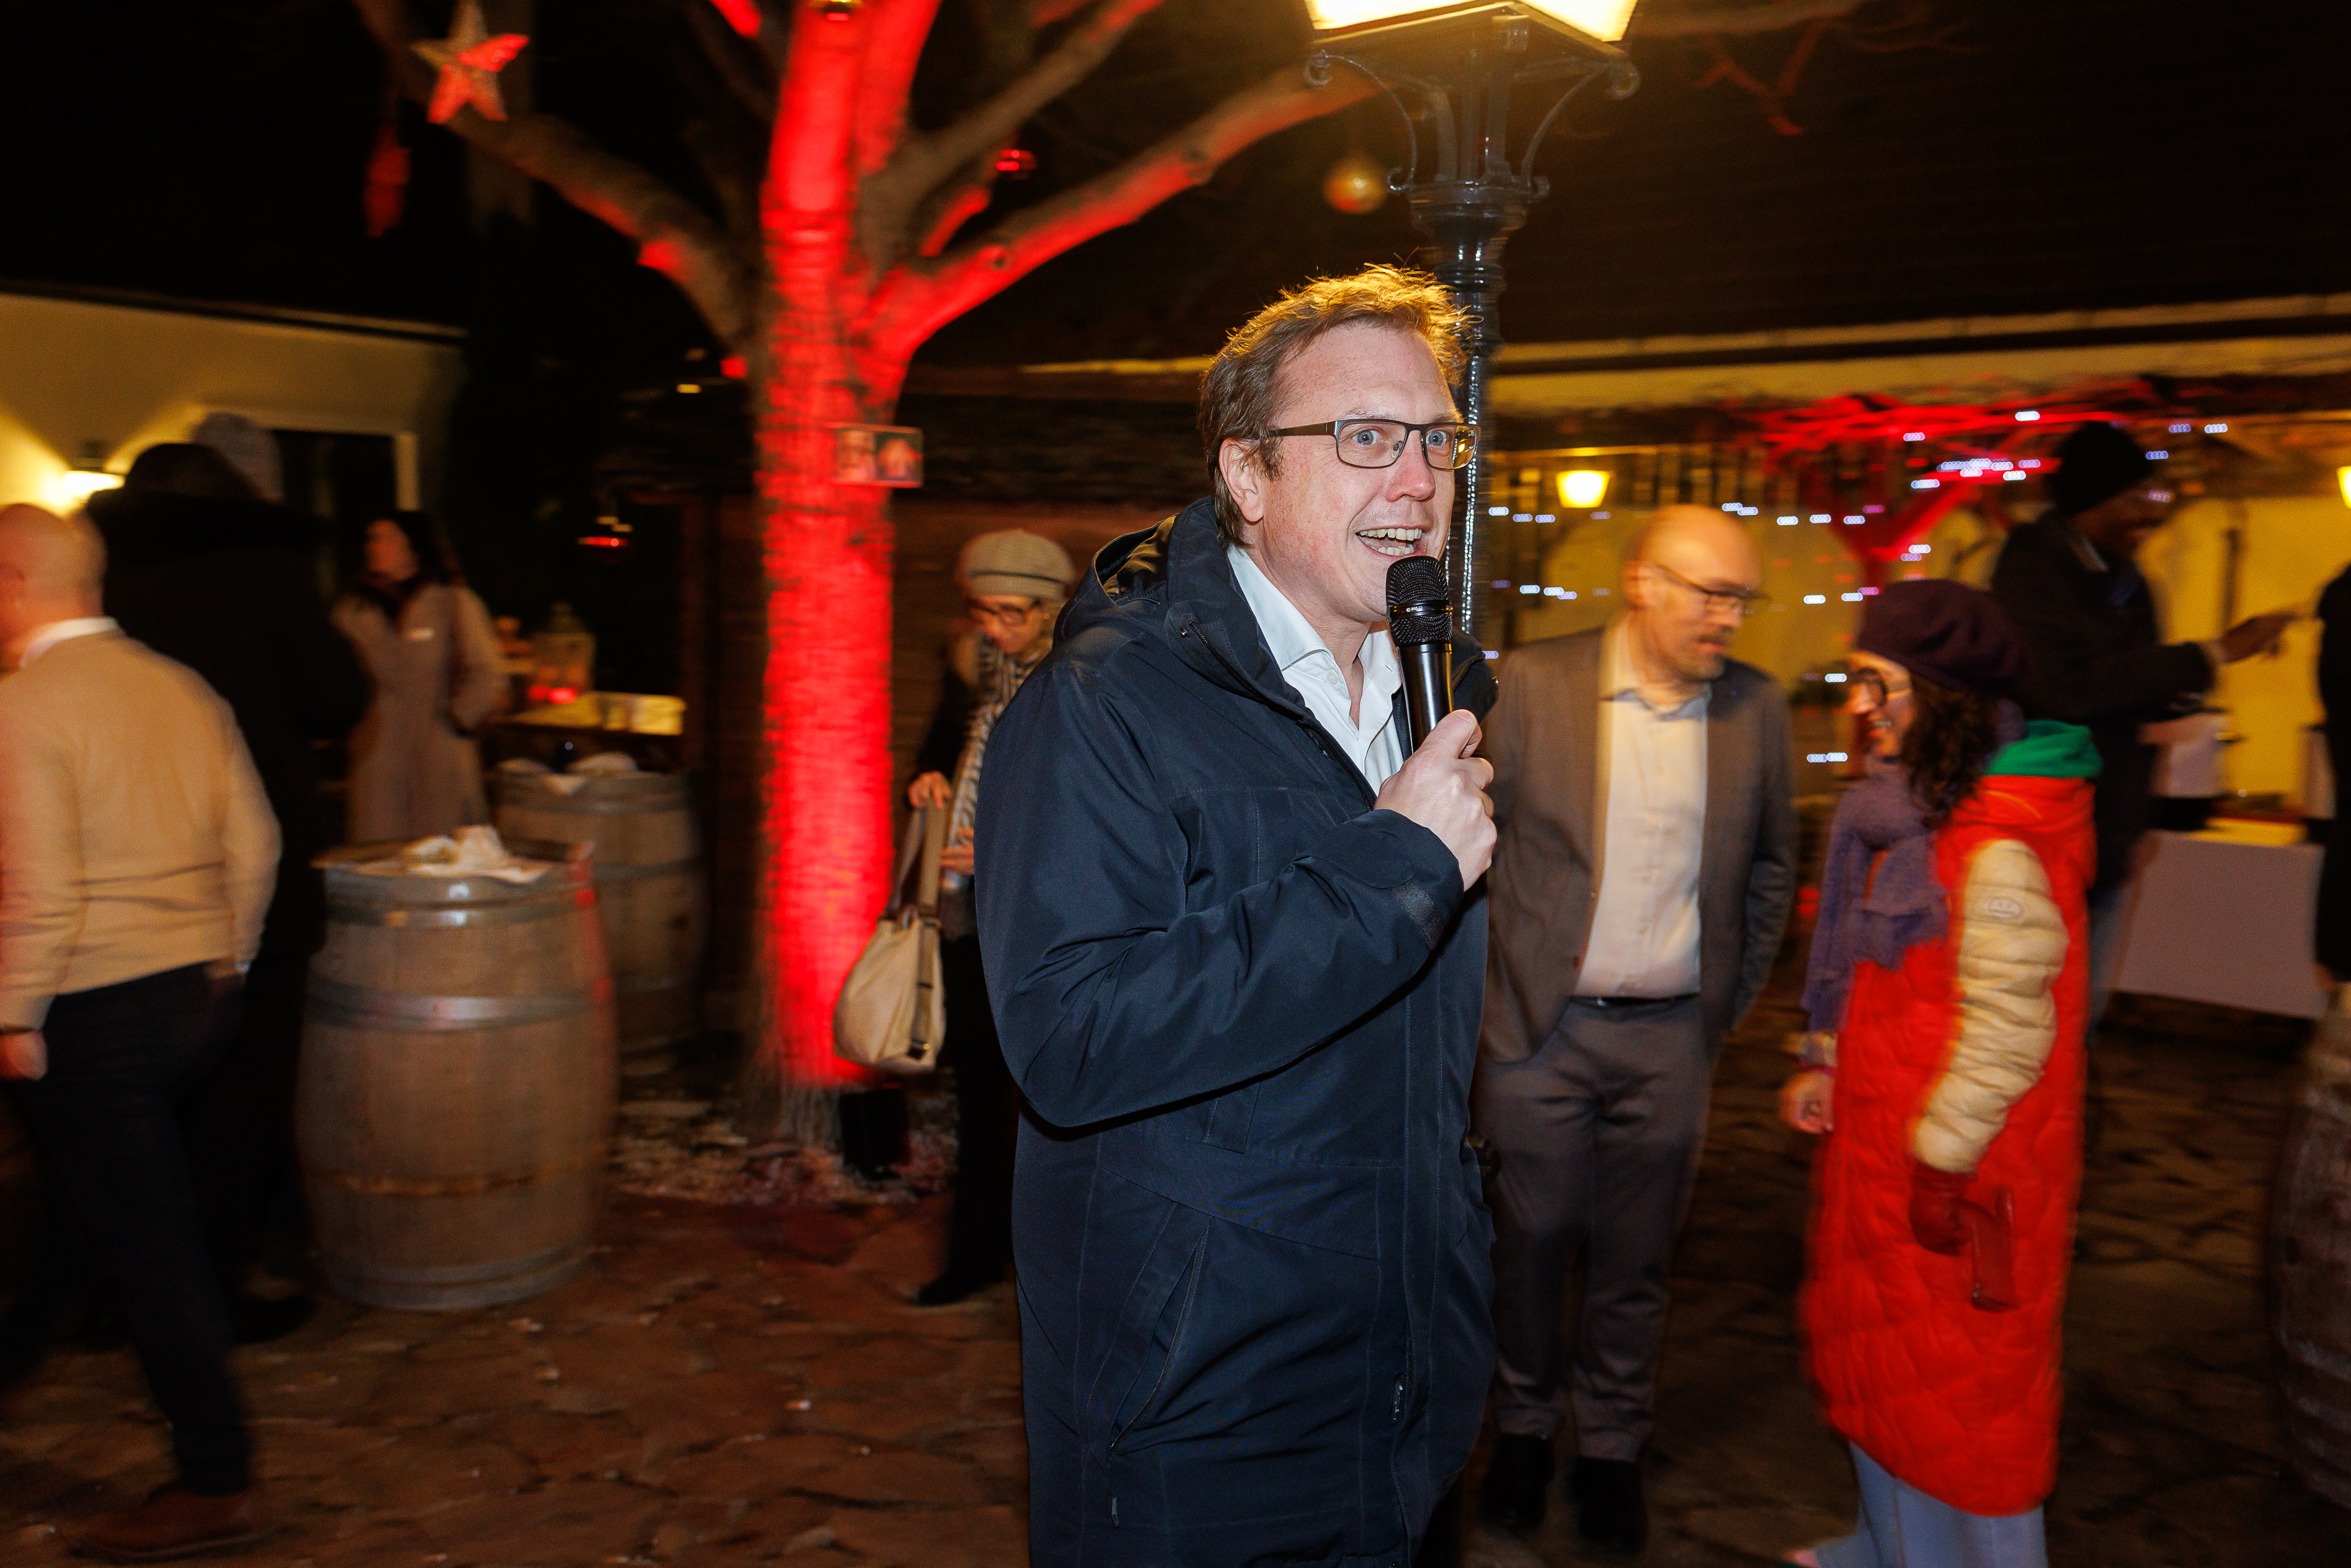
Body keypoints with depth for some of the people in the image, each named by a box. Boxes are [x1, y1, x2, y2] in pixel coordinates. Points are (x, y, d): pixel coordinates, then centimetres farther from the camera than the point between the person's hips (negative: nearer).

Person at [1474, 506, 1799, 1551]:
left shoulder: (1757, 707, 1)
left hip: (1672, 1039, 2)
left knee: (1635, 1258, 13)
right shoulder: (1533, 683, -7)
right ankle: (1525, 1424, 34)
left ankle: (1612, 1444, 33)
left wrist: (1727, 1002, 10)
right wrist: (1495, 979, 0)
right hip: (1543, 1029, -1)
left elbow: (1770, 869, 12)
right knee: (1533, 1241, 12)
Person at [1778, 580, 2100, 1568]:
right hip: (1882, 1138, 10)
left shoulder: (2000, 854, -24)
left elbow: (2004, 1033, -23)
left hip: (1959, 1166, -10)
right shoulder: (1914, 806, 7)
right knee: (1879, 1358, 22)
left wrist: (1941, 1156, -18)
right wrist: (1830, 1066, 14)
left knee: (1956, 1380, 7)